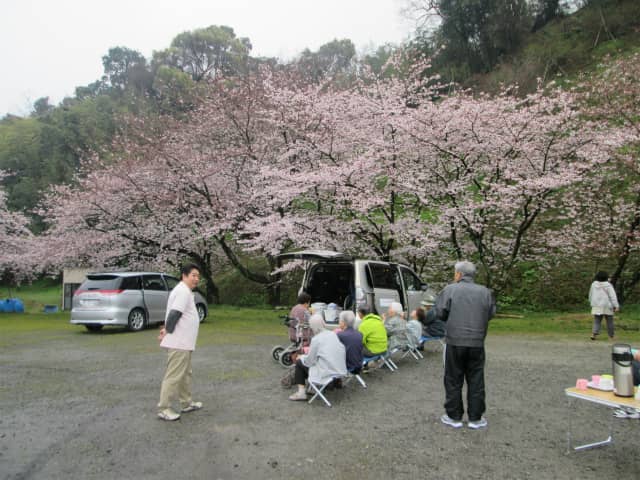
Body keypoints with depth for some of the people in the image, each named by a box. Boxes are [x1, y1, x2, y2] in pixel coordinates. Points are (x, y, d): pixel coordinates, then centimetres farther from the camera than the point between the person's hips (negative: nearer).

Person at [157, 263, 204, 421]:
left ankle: (186, 403, 29)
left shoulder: (184, 291, 16)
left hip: (183, 342, 11)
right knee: (174, 375, -4)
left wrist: (167, 328, 3)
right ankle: (164, 408, 3)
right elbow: (174, 314, -25)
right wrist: (167, 332, -14)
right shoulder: (183, 291, -17)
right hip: (179, 342, -11)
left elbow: (174, 315, 16)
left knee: (185, 374, 18)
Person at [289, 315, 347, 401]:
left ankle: (301, 392, 10)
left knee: (299, 362, 12)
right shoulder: (333, 334, 2)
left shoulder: (316, 339, -16)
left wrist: (301, 357, 12)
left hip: (326, 374, -7)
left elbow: (309, 361, -9)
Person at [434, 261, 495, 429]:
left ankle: (454, 417, 15)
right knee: (476, 381, 12)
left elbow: (440, 313, -7)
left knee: (453, 380, 8)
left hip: (454, 342, -2)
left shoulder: (450, 290, -6)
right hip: (477, 343, 3)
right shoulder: (485, 292, 3)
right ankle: (475, 418, 18)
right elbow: (491, 314, 6)